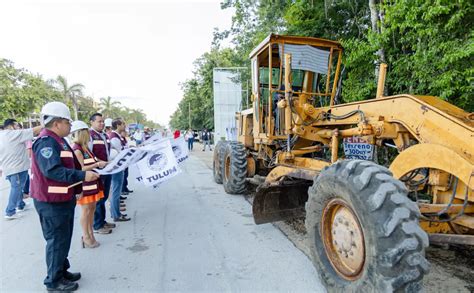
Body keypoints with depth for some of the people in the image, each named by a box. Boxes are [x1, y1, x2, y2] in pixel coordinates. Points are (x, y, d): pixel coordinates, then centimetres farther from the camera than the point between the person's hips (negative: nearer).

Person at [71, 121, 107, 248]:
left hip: (92, 181, 8)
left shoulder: (84, 147, 11)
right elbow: (81, 168, -19)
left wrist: (102, 163, 8)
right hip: (83, 183, -8)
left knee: (92, 208, 13)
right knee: (86, 210, 1)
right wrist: (97, 164, -22)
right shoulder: (76, 149, -15)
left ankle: (90, 234, 24)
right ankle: (86, 237, 14)